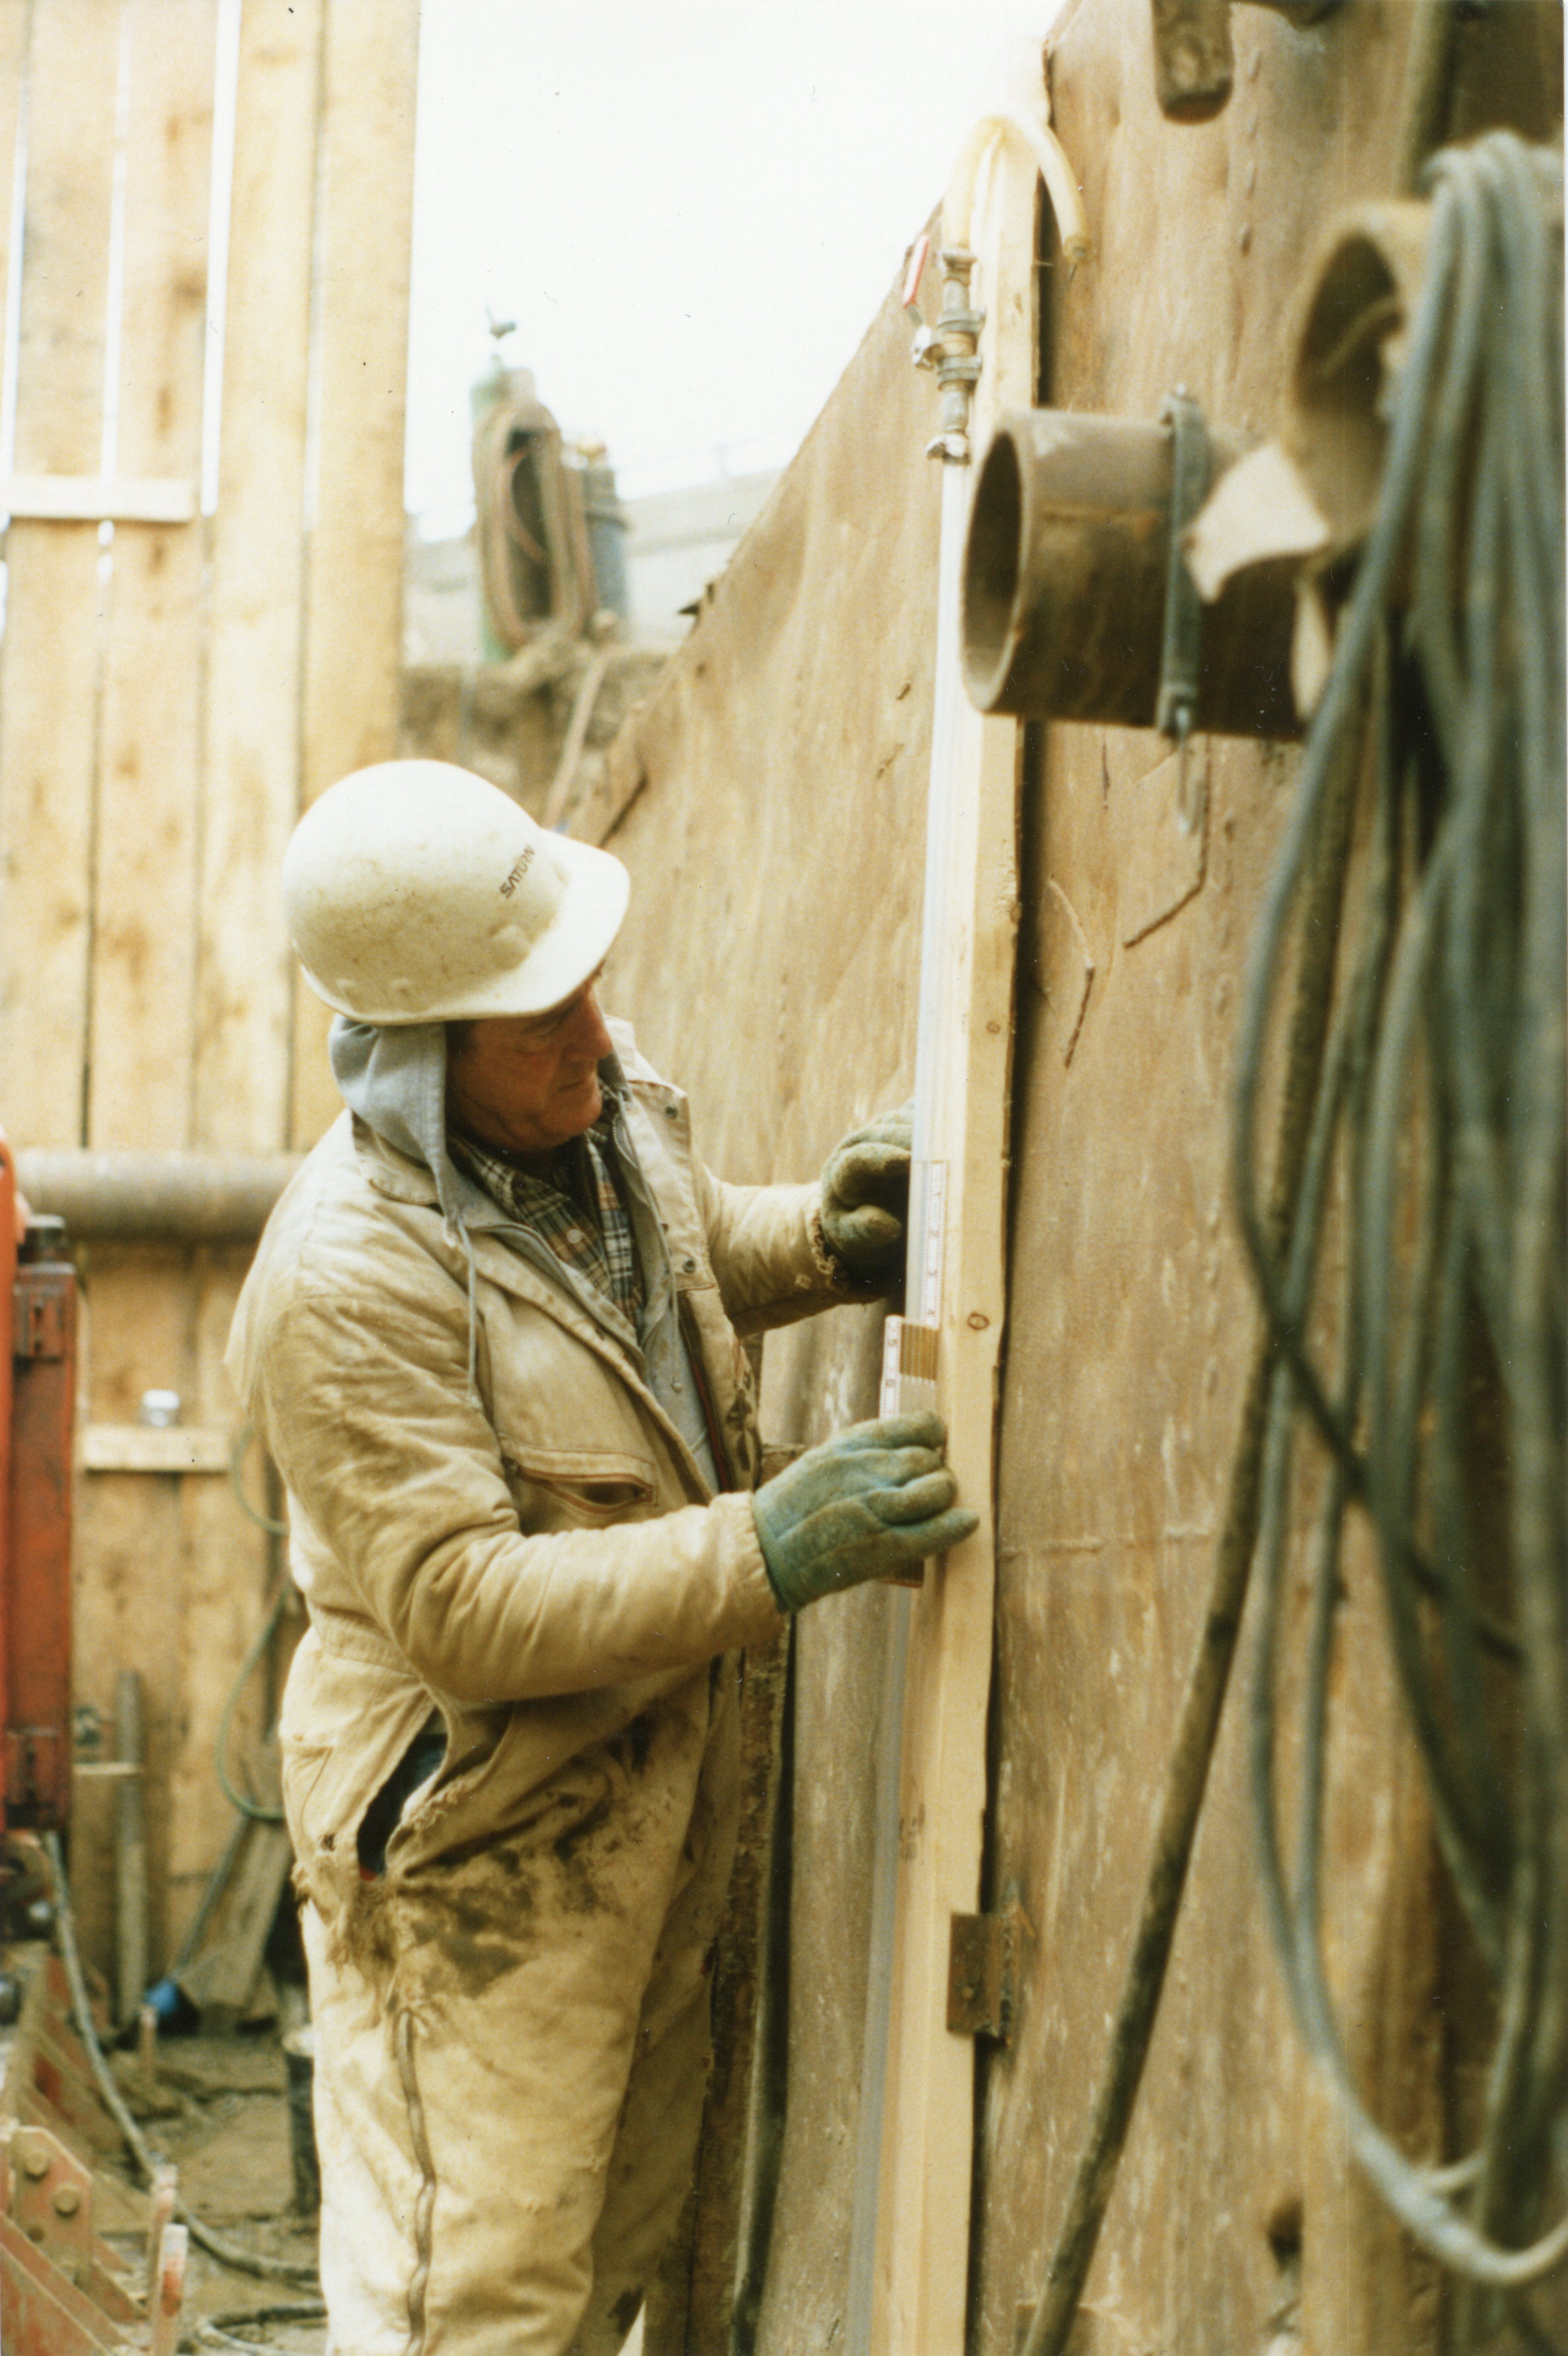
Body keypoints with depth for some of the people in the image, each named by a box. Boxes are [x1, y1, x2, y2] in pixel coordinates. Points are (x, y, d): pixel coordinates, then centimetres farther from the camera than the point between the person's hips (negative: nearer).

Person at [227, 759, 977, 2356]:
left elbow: (695, 1244, 22)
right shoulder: (348, 1279, -27)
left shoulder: (604, 1093, -1)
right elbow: (463, 1609, -28)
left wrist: (828, 1237, -1)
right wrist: (770, 1551, -33)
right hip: (476, 1826, -8)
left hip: (656, 1781, 9)